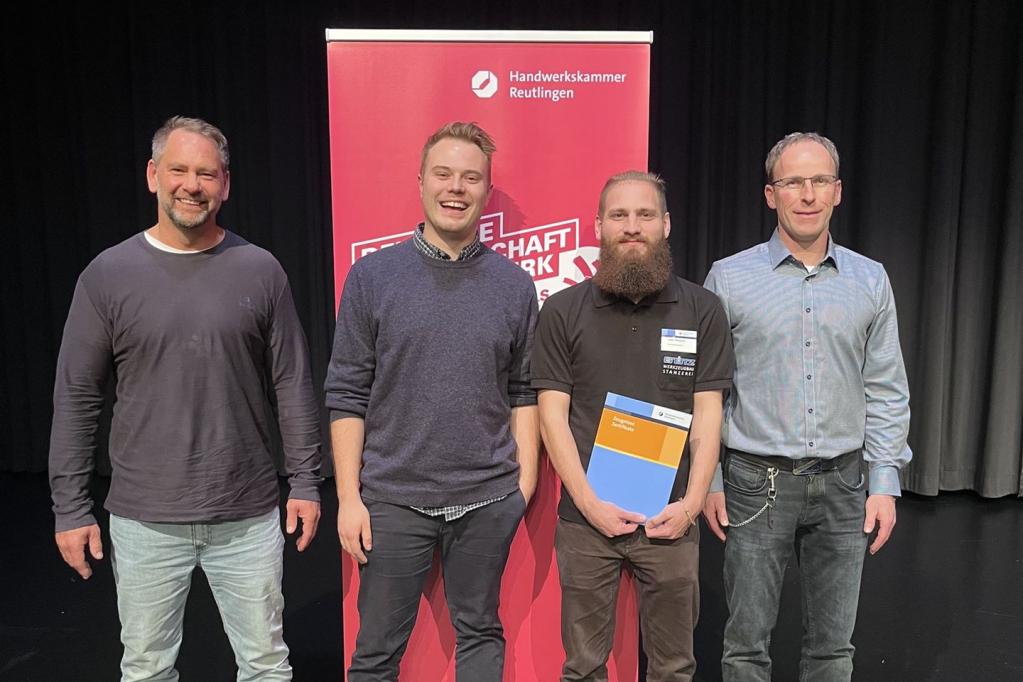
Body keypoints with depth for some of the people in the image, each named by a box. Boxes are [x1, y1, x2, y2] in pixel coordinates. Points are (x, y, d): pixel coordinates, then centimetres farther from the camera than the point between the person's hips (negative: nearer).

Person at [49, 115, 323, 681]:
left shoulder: (259, 270, -1)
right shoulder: (108, 275, -2)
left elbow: (292, 385, 2)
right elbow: (76, 399, 1)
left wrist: (305, 481, 0)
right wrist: (70, 507, -1)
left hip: (249, 517, 0)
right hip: (145, 520, 0)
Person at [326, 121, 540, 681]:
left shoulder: (514, 284, 3)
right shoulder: (372, 277, -2)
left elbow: (524, 392, 7)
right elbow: (347, 396, -2)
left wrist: (526, 479, 1)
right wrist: (348, 497, -5)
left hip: (488, 498, 2)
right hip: (393, 496, -1)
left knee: (480, 634, 16)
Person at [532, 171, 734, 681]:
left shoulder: (702, 309, 2)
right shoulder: (563, 311, -1)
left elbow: (707, 412, 1)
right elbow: (552, 414, -3)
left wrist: (693, 501, -10)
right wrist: (590, 503, -11)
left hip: (670, 519, 1)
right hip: (585, 518, 0)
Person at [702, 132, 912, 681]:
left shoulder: (870, 280, 4)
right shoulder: (729, 277, -3)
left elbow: (886, 392, 7)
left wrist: (884, 483, 2)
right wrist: (707, 481, -3)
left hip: (842, 484, 3)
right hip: (756, 482, -2)